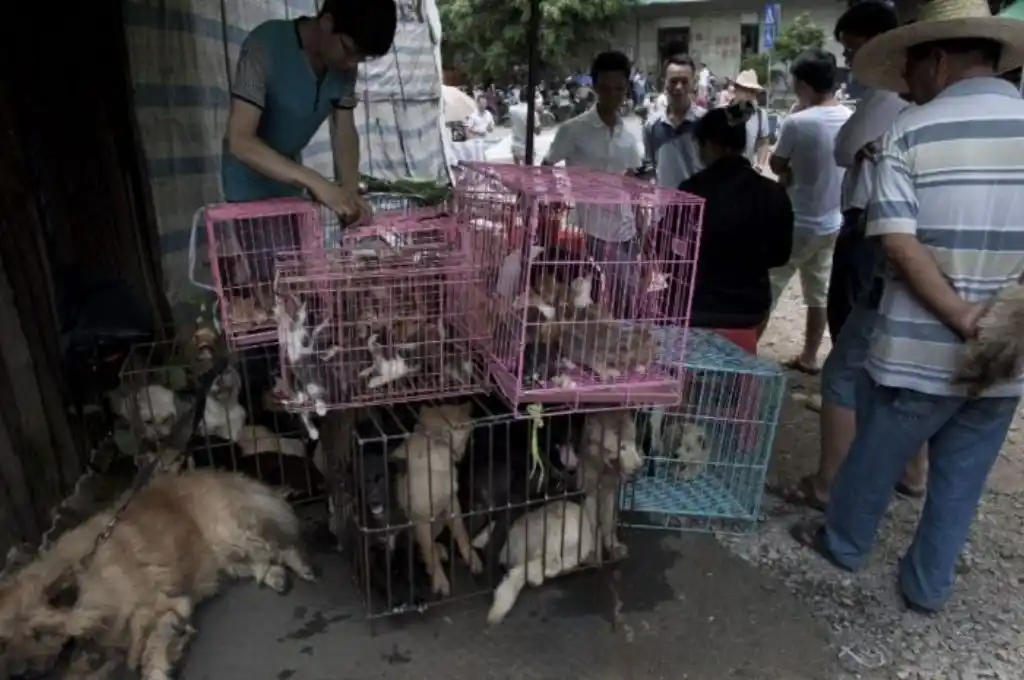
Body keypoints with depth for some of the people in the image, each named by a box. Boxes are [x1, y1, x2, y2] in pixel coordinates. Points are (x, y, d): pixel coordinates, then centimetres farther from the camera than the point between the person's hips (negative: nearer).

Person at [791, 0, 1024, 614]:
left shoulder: (911, 131, -9)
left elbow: (898, 243, -18)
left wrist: (966, 323, -16)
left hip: (916, 349, -3)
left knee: (875, 459, 19)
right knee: (961, 480, 18)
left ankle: (844, 542, 40)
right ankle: (929, 585, 33)